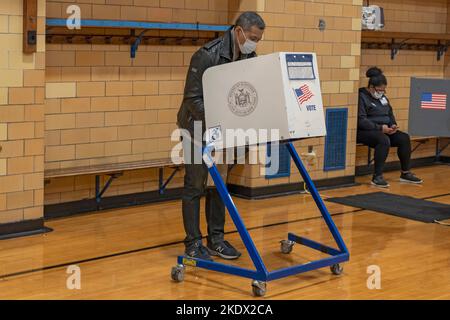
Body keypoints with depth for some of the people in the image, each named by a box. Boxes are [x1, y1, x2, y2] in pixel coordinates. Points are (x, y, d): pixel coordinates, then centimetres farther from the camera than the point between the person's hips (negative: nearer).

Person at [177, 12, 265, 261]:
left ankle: (215, 239, 17)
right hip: (198, 126, -6)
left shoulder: (250, 58, -4)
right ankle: (193, 243, 6)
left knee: (218, 185, 9)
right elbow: (192, 98, -24)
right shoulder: (207, 55, -24)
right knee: (195, 186, -1)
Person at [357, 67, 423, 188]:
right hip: (365, 131, -8)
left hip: (384, 130, 8)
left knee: (404, 138, -11)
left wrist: (393, 125, 1)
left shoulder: (383, 97, 16)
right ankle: (377, 177, -31)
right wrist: (380, 128, -23)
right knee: (384, 140, -35)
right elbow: (361, 121, -19)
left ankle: (405, 173, 1)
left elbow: (390, 114, 24)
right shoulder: (362, 97, -10)